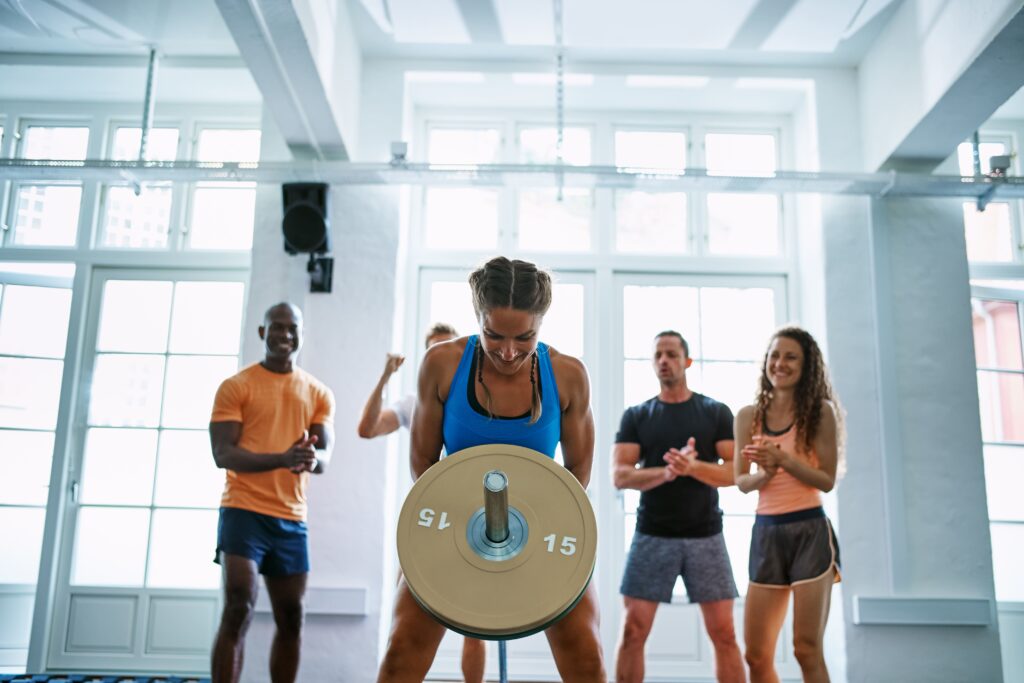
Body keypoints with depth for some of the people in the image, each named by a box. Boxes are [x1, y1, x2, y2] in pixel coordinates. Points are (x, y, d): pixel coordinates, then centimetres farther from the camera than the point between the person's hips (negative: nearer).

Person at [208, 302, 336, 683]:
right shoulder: (235, 387, 0)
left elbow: (324, 458, 2)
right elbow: (222, 454, -10)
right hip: (244, 511, -4)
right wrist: (281, 458, -26)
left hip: (293, 519, 4)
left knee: (290, 620, 8)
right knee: (238, 610, -14)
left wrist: (310, 459, -24)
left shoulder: (319, 394, 11)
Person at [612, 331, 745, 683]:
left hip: (705, 536, 0)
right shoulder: (636, 416, 6)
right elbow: (620, 476, -4)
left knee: (724, 633, 2)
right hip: (652, 535, 0)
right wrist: (667, 471, -20)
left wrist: (692, 467, -21)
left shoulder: (716, 412, 5)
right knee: (632, 632, -1)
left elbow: (736, 471, -2)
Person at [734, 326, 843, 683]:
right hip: (765, 534, 4)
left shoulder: (820, 412, -3)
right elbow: (740, 481, 6)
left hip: (810, 532, -3)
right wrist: (765, 473, -15)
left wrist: (783, 459, -20)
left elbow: (827, 479, -6)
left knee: (807, 650, -4)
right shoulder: (748, 416, 5)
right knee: (756, 654, 5)